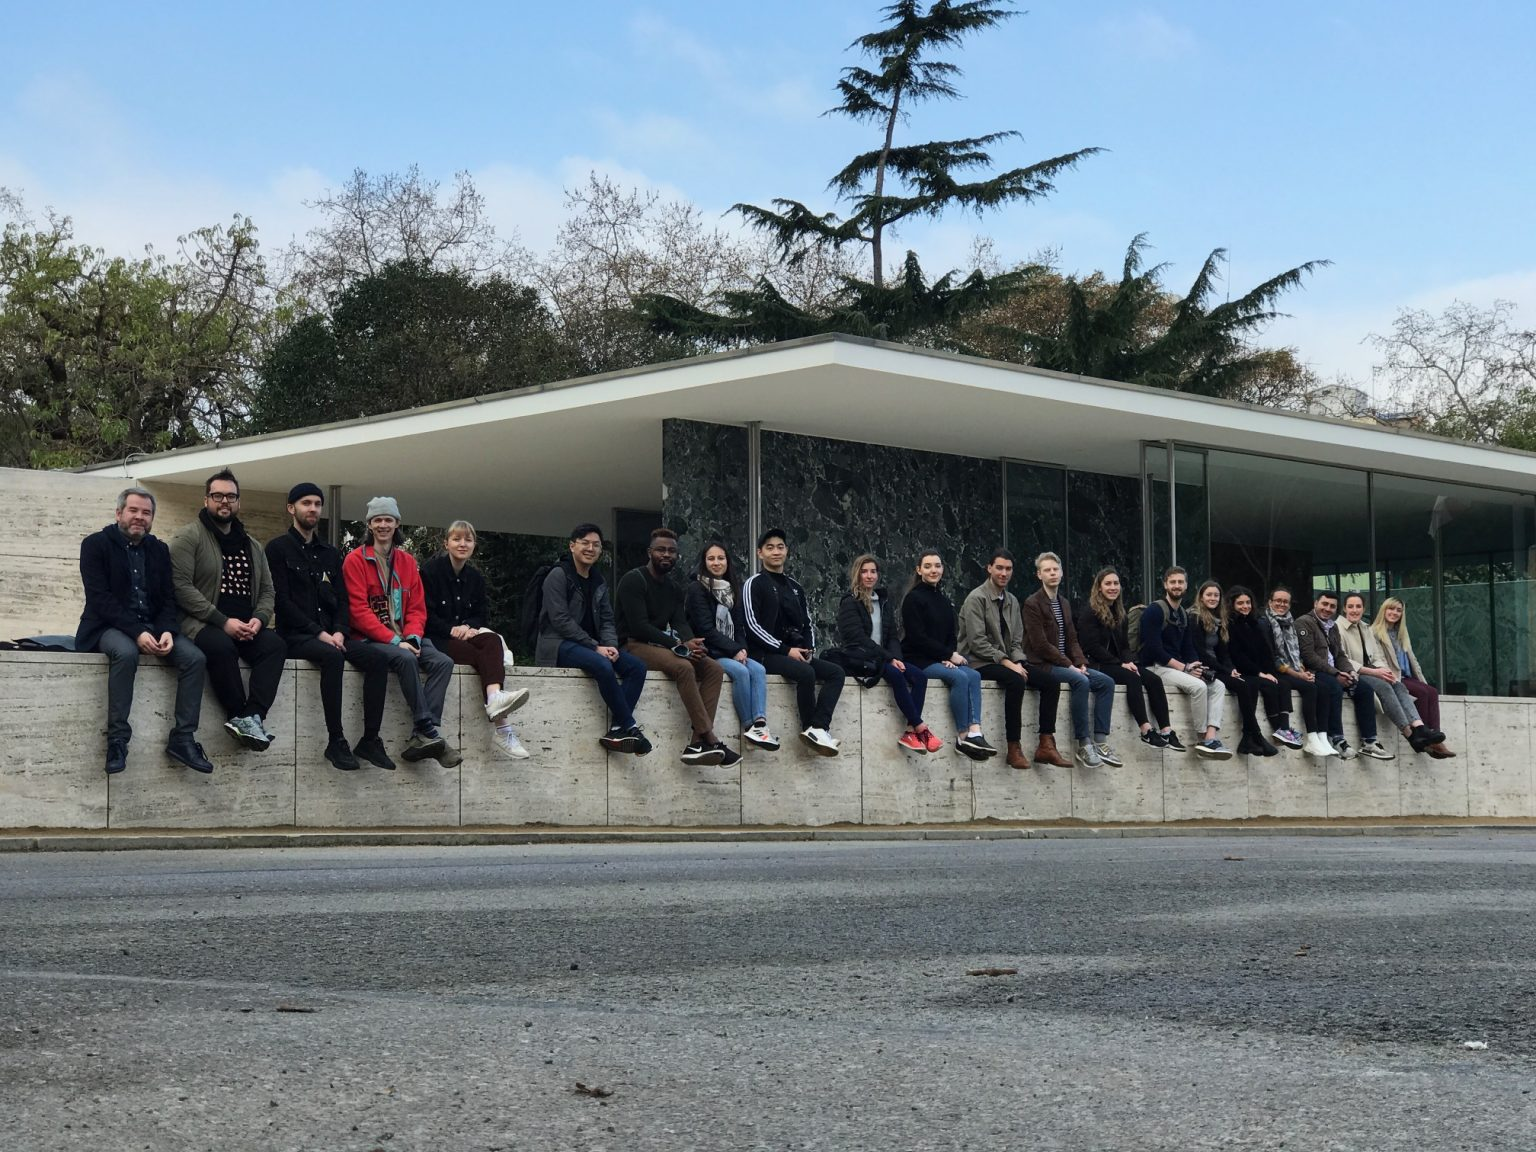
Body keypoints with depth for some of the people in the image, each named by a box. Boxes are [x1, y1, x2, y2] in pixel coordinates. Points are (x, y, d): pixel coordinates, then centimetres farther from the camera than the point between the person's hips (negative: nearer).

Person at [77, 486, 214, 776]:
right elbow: (100, 599, -13)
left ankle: (183, 738, -18)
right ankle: (117, 739, -33)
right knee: (126, 652, -39)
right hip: (109, 627, -5)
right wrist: (136, 632, -24)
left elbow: (168, 599, 8)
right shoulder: (95, 545, -2)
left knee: (195, 657, -21)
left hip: (153, 627, 5)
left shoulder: (159, 550, 13)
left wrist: (167, 631, -14)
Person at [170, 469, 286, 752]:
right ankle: (239, 716, -23)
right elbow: (181, 585, -12)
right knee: (222, 646, -38)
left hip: (245, 626, 5)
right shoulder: (189, 537, 0)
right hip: (202, 623, -5)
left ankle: (250, 718, -33)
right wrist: (223, 622, -19)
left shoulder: (252, 546, 19)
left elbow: (266, 590, 19)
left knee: (275, 644, -25)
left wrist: (258, 619, -7)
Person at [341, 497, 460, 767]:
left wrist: (412, 638, -10)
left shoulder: (408, 562, 15)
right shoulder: (356, 560, -2)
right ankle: (428, 732, -35)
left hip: (402, 640, 5)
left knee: (443, 662, -20)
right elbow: (359, 611, -10)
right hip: (365, 640, -5)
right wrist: (394, 641, -19)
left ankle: (420, 739, -31)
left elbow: (417, 608, 12)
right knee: (406, 659, -34)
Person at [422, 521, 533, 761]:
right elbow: (426, 614, -6)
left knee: (493, 640, -32)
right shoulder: (431, 570, 0)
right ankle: (502, 728, -52)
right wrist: (452, 630, -17)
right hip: (437, 640, -5)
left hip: (466, 634, 5)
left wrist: (468, 626, -7)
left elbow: (481, 613, 17)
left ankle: (495, 698, -59)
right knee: (487, 657, -32)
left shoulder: (475, 577, 18)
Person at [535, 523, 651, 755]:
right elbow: (560, 620, -15)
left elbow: (607, 620, 14)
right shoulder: (559, 575, -6)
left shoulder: (598, 582, 17)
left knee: (636, 667, -15)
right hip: (559, 644, -8)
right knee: (603, 666, -35)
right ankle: (630, 727, -25)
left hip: (590, 646, 8)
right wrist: (595, 647, -19)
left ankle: (617, 730, -23)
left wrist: (610, 646, -9)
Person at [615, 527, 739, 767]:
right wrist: (680, 645, -20)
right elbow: (638, 626, -17)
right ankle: (711, 739, -34)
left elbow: (680, 623, 6)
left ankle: (697, 743, -26)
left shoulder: (674, 588, 18)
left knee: (714, 669, -13)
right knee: (683, 667, -33)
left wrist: (691, 643, -19)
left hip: (661, 646, 8)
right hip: (634, 646, -8)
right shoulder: (633, 580, -7)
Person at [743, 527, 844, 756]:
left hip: (796, 653, 7)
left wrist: (809, 648, -1)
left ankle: (818, 728, -30)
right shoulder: (755, 583, 0)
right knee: (806, 673, -33)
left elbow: (807, 624, 22)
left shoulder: (795, 587, 21)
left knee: (836, 672, -14)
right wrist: (785, 650, -17)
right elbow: (753, 625, -11)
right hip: (766, 654, -7)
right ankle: (812, 729, -21)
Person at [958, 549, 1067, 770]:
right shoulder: (976, 598, -8)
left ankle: (1046, 745, -15)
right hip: (979, 663, -8)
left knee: (1050, 681, -12)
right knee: (1016, 681, -35)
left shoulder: (1012, 601, 15)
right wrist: (1006, 663, -20)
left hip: (1006, 662, 8)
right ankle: (1014, 749, -29)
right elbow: (977, 642, -16)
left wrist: (1017, 663, -6)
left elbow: (1017, 640, 14)